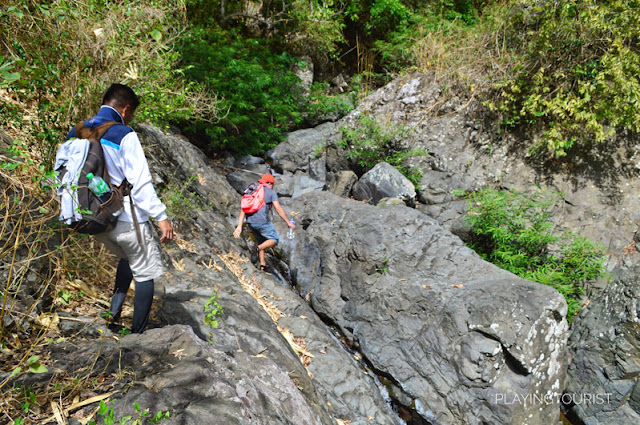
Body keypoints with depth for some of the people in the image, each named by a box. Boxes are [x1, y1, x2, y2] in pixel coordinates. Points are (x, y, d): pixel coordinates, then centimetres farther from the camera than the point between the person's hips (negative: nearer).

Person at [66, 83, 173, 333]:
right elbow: (141, 182, -21)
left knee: (127, 258, 31)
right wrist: (161, 216, -18)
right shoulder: (124, 135, -15)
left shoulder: (75, 134, 6)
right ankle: (138, 335, 11)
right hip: (127, 219, -7)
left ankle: (114, 312, 20)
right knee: (145, 273, 8)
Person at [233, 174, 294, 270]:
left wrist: (239, 227, 10)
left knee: (262, 240, 26)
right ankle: (259, 248, -16)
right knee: (274, 240, 10)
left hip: (251, 222, 6)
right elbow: (278, 209, -3)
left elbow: (243, 210, 14)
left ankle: (262, 264, 20)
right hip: (262, 221, -6)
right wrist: (288, 222, 3)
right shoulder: (271, 192, 6)